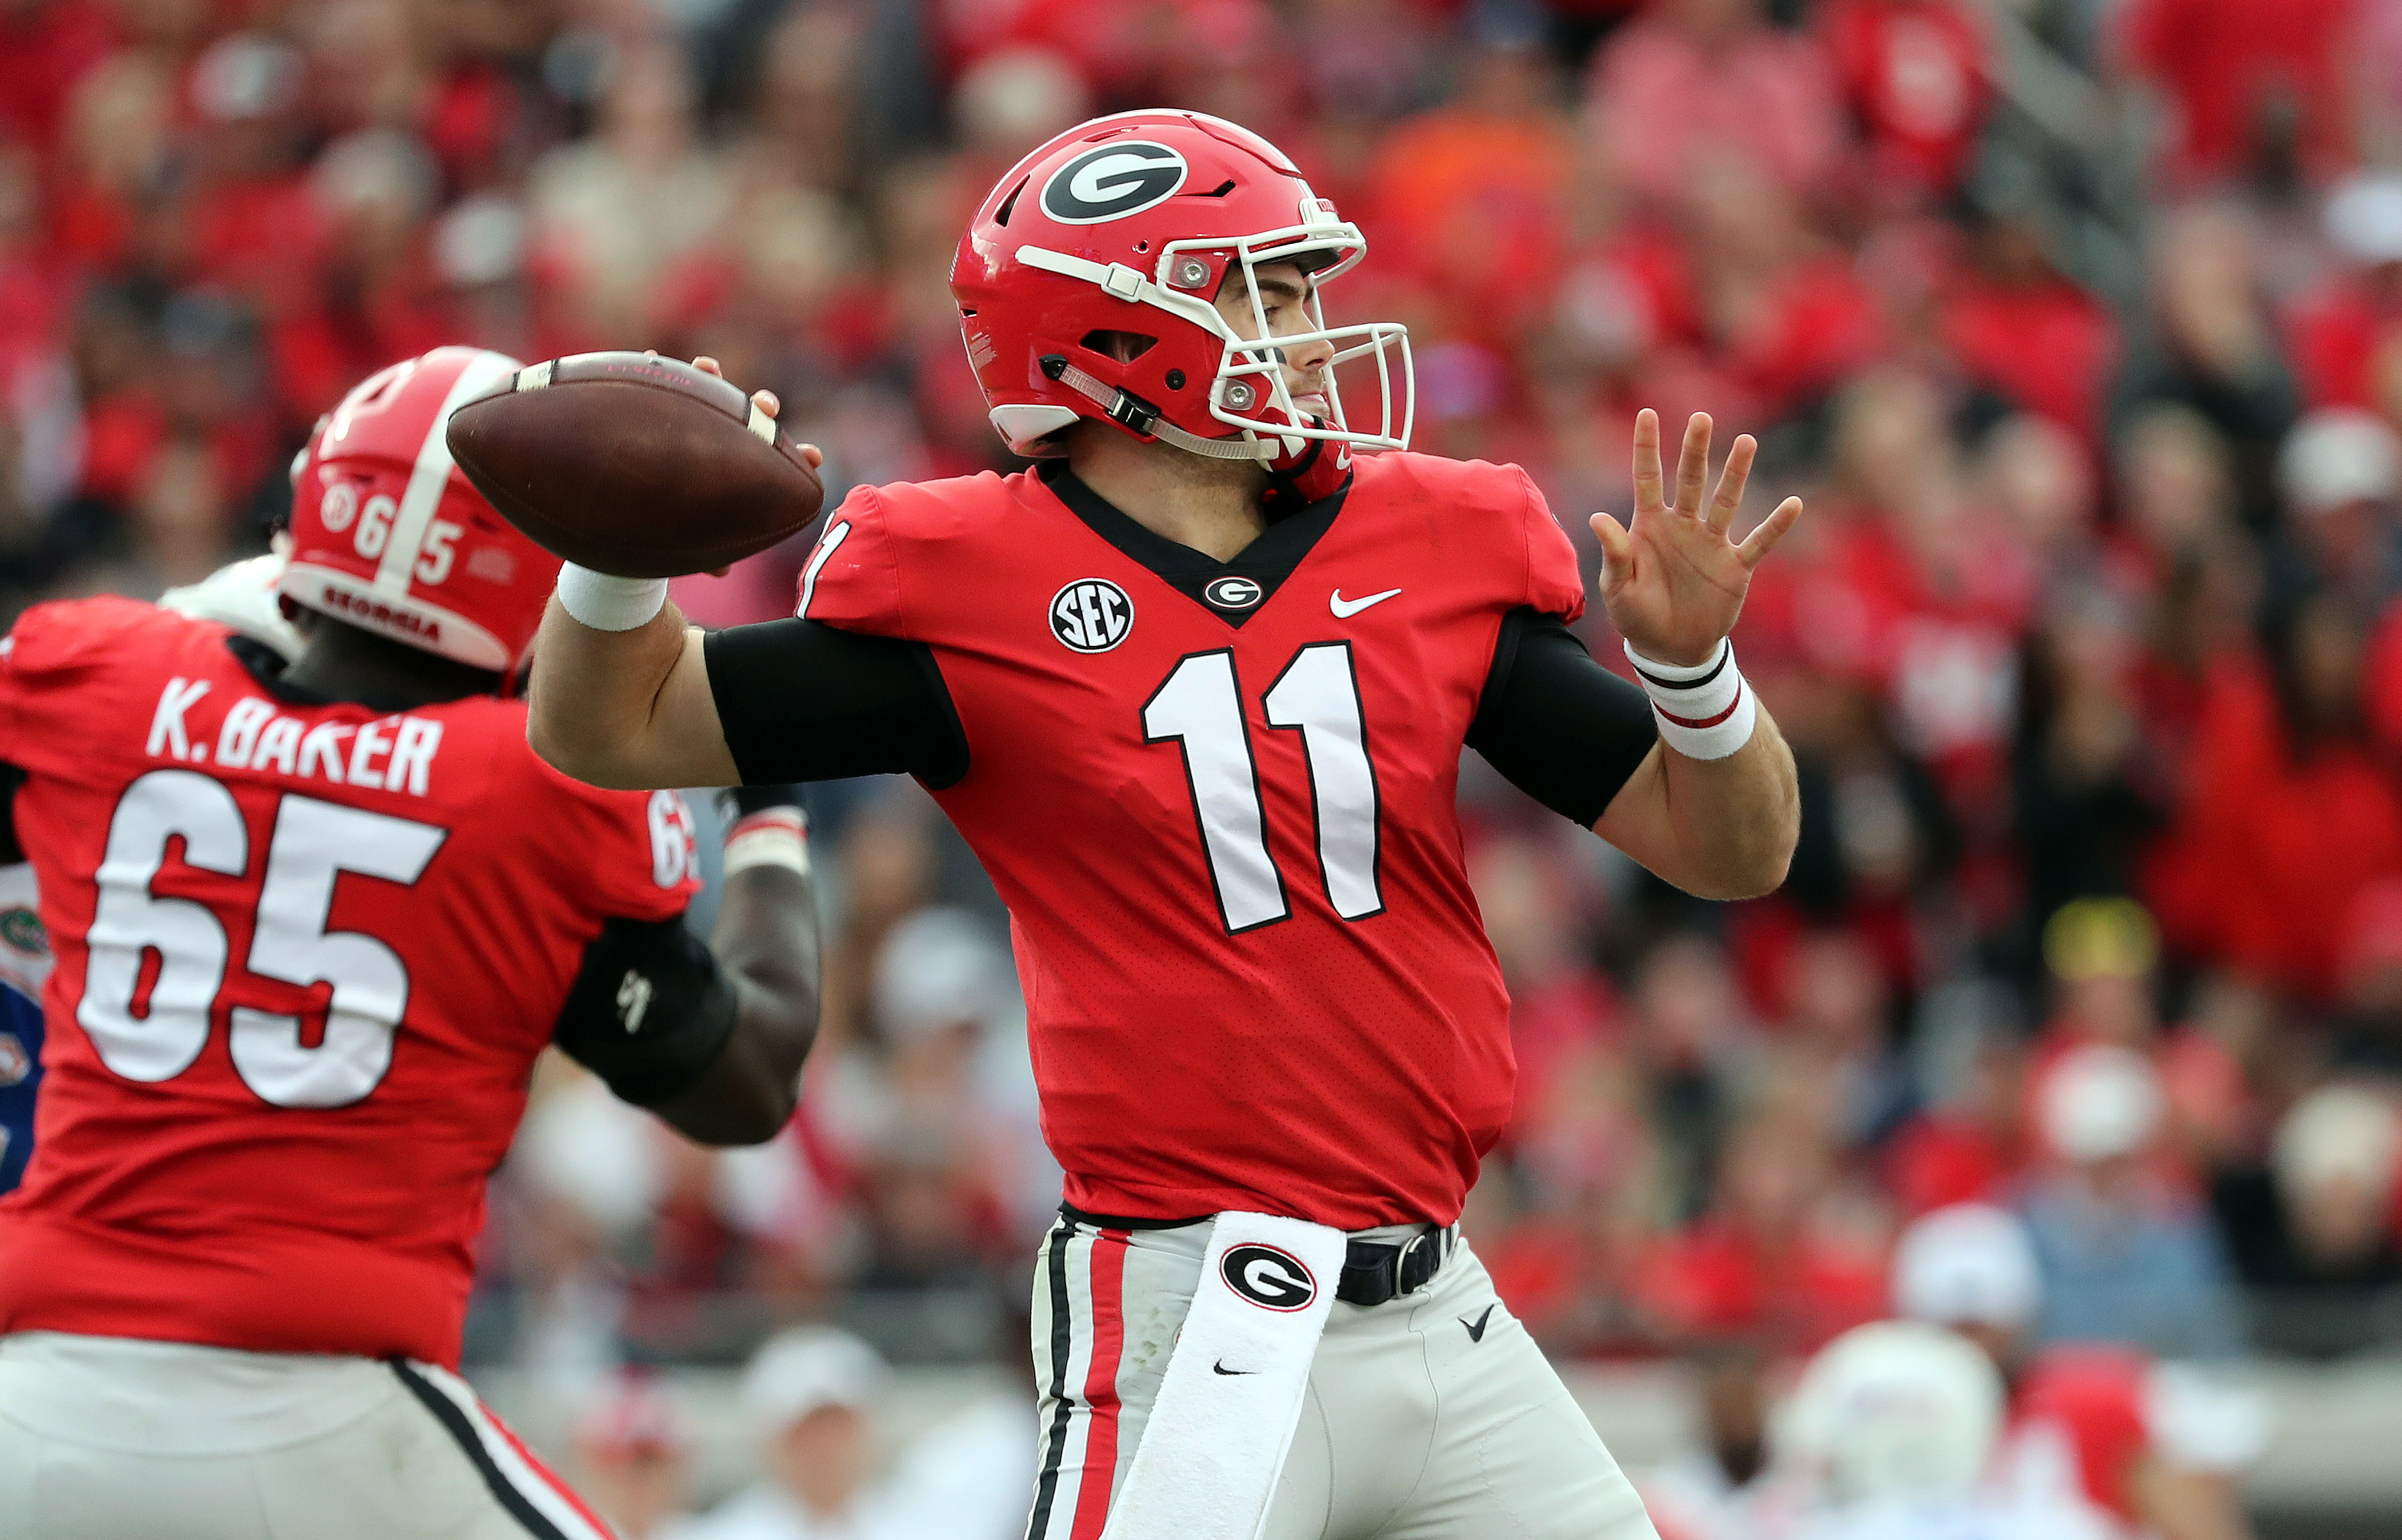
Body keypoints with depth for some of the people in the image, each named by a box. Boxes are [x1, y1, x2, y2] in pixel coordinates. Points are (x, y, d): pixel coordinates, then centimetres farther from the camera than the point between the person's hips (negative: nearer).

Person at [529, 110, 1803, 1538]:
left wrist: (1690, 664, -10)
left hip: (1434, 1302, 5)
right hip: (1188, 1319, -5)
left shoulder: (1434, 551, 8)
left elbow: (1733, 854, 10)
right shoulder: (982, 592, -4)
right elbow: (611, 729, 2)